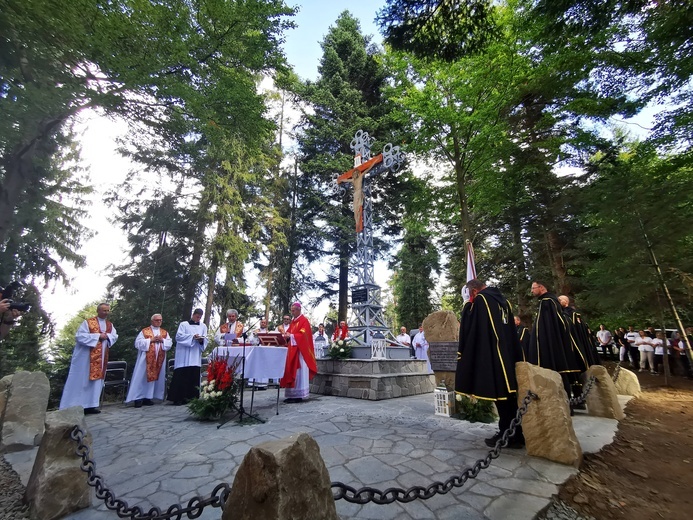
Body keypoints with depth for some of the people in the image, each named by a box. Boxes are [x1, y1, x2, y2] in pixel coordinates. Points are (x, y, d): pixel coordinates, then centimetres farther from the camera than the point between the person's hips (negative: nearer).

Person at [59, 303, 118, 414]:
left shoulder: (110, 325, 10)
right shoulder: (88, 322, -7)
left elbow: (115, 336, 5)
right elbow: (79, 336, -16)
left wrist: (107, 336, -15)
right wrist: (98, 336, -19)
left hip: (100, 358, 6)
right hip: (85, 357, -5)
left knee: (96, 379, 8)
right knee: (80, 380, 0)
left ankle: (90, 405, 16)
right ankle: (71, 407, 10)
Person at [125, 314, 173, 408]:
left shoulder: (165, 332, 12)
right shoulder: (144, 331, 3)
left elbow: (170, 343, 5)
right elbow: (138, 343, -7)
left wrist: (162, 340, -12)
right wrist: (150, 340, -15)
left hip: (159, 359, 3)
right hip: (146, 359, -3)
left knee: (154, 377, 6)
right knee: (142, 377, -2)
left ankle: (148, 397, 15)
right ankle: (138, 398, 7)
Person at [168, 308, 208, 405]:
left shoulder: (203, 326, 15)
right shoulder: (183, 324, 5)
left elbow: (205, 340, 10)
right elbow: (179, 336, -6)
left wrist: (201, 340, -13)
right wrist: (192, 337, -17)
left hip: (196, 356, 3)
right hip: (184, 357, -3)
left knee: (194, 375, 0)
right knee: (181, 376, -5)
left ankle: (190, 397, 8)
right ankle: (178, 398, 3)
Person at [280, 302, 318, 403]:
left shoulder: (304, 320, -8)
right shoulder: (293, 321, 17)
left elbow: (303, 335, -18)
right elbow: (289, 332, 16)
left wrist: (291, 336, -24)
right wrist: (286, 335, -6)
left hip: (300, 351, -8)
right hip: (292, 350, 8)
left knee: (298, 373, -6)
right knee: (291, 372, 8)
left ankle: (299, 395, 0)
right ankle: (292, 395, 13)